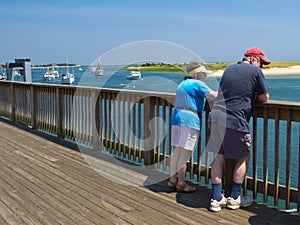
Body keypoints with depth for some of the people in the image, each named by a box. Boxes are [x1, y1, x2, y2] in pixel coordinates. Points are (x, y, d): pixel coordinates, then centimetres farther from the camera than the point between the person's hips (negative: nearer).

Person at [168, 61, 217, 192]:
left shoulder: (182, 84, 22)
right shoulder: (197, 84, -5)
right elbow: (213, 95, -11)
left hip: (177, 117, 9)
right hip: (190, 119, -9)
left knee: (177, 151, 13)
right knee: (184, 152, -4)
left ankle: (172, 180, 19)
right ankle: (181, 184, 2)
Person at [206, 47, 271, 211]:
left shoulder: (229, 68, 19)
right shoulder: (255, 72, 1)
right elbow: (265, 97, 5)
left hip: (216, 117, 6)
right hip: (235, 121, -6)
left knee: (219, 157, 10)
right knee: (243, 158, 11)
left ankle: (216, 199, 14)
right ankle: (234, 198, 18)